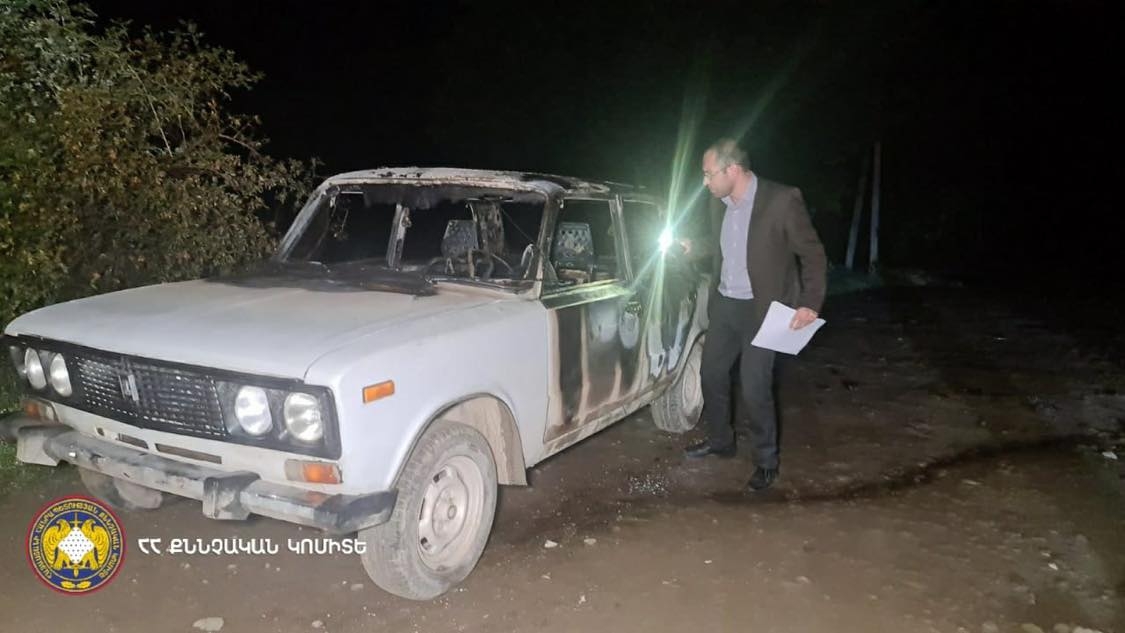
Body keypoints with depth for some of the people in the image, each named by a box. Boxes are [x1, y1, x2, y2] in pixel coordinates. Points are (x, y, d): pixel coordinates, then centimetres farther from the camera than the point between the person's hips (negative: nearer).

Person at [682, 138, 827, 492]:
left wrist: (811, 303, -20)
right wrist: (694, 251, 2)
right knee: (711, 374, 16)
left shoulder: (782, 200, -17)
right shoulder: (721, 205, 3)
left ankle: (767, 460, 18)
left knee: (754, 389, -3)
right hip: (724, 305, 7)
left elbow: (813, 254, -12)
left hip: (760, 309, -7)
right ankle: (720, 441, 37)